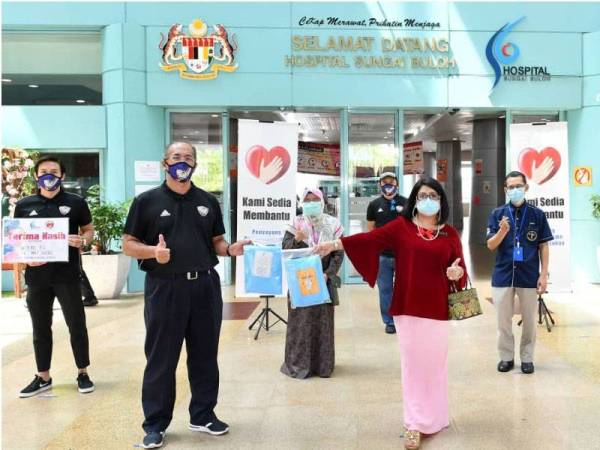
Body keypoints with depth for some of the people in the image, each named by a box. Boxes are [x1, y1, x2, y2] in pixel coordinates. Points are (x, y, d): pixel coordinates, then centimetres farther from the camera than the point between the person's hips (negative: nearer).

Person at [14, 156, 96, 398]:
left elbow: (89, 229, 9)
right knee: (40, 328, 12)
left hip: (67, 274, -2)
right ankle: (43, 377, 24)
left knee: (76, 325, 5)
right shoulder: (23, 205, 6)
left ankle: (83, 373, 19)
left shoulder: (76, 202, 1)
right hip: (36, 275, 2)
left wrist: (82, 240, -13)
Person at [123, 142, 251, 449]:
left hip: (205, 286, 4)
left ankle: (203, 415, 27)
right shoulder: (147, 201, 0)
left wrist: (230, 249, -7)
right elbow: (129, 244, 0)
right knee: (161, 359, 4)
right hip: (164, 288, -3)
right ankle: (155, 424, 17)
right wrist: (153, 251, -20)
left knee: (205, 355, 12)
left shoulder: (208, 202, 11)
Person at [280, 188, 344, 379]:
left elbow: (339, 252, 1)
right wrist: (296, 240, -23)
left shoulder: (332, 224, 2)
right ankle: (299, 363, 8)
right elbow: (284, 248, -3)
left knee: (323, 320, 5)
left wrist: (328, 274, -10)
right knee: (300, 320, 0)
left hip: (324, 280, 1)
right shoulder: (296, 224, 2)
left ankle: (323, 364, 14)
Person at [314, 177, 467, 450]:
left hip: (436, 308, 2)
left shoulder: (450, 234, 7)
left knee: (434, 363, 9)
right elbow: (370, 238, -11)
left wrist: (457, 273, -17)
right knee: (412, 363, 4)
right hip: (408, 307, -1)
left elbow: (460, 269, 7)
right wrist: (335, 244, -22)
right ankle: (415, 423, 14)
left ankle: (432, 417, 27)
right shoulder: (401, 227, 1)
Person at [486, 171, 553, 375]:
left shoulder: (537, 214, -1)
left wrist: (544, 274, -3)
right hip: (503, 275, 1)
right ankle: (506, 357, 24)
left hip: (529, 276, 0)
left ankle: (527, 358, 25)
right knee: (503, 320, 9)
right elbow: (491, 246, -3)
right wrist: (503, 231, -22)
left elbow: (544, 246, 2)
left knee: (529, 320, 11)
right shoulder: (497, 214, 0)